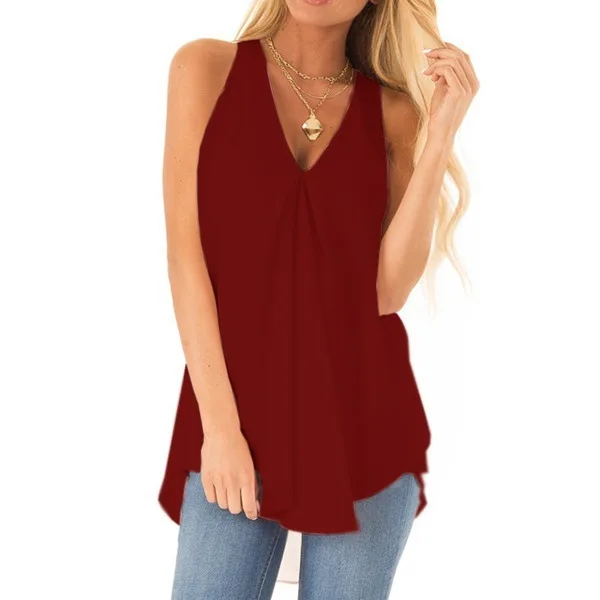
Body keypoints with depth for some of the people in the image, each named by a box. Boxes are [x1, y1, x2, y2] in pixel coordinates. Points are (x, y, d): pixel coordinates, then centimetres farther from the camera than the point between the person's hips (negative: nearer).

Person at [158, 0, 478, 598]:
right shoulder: (205, 67, 1)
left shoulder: (395, 109, 4)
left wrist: (440, 137, -12)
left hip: (363, 423, 1)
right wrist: (219, 423, -10)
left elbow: (388, 290, -6)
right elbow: (184, 254, -5)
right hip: (239, 413, -1)